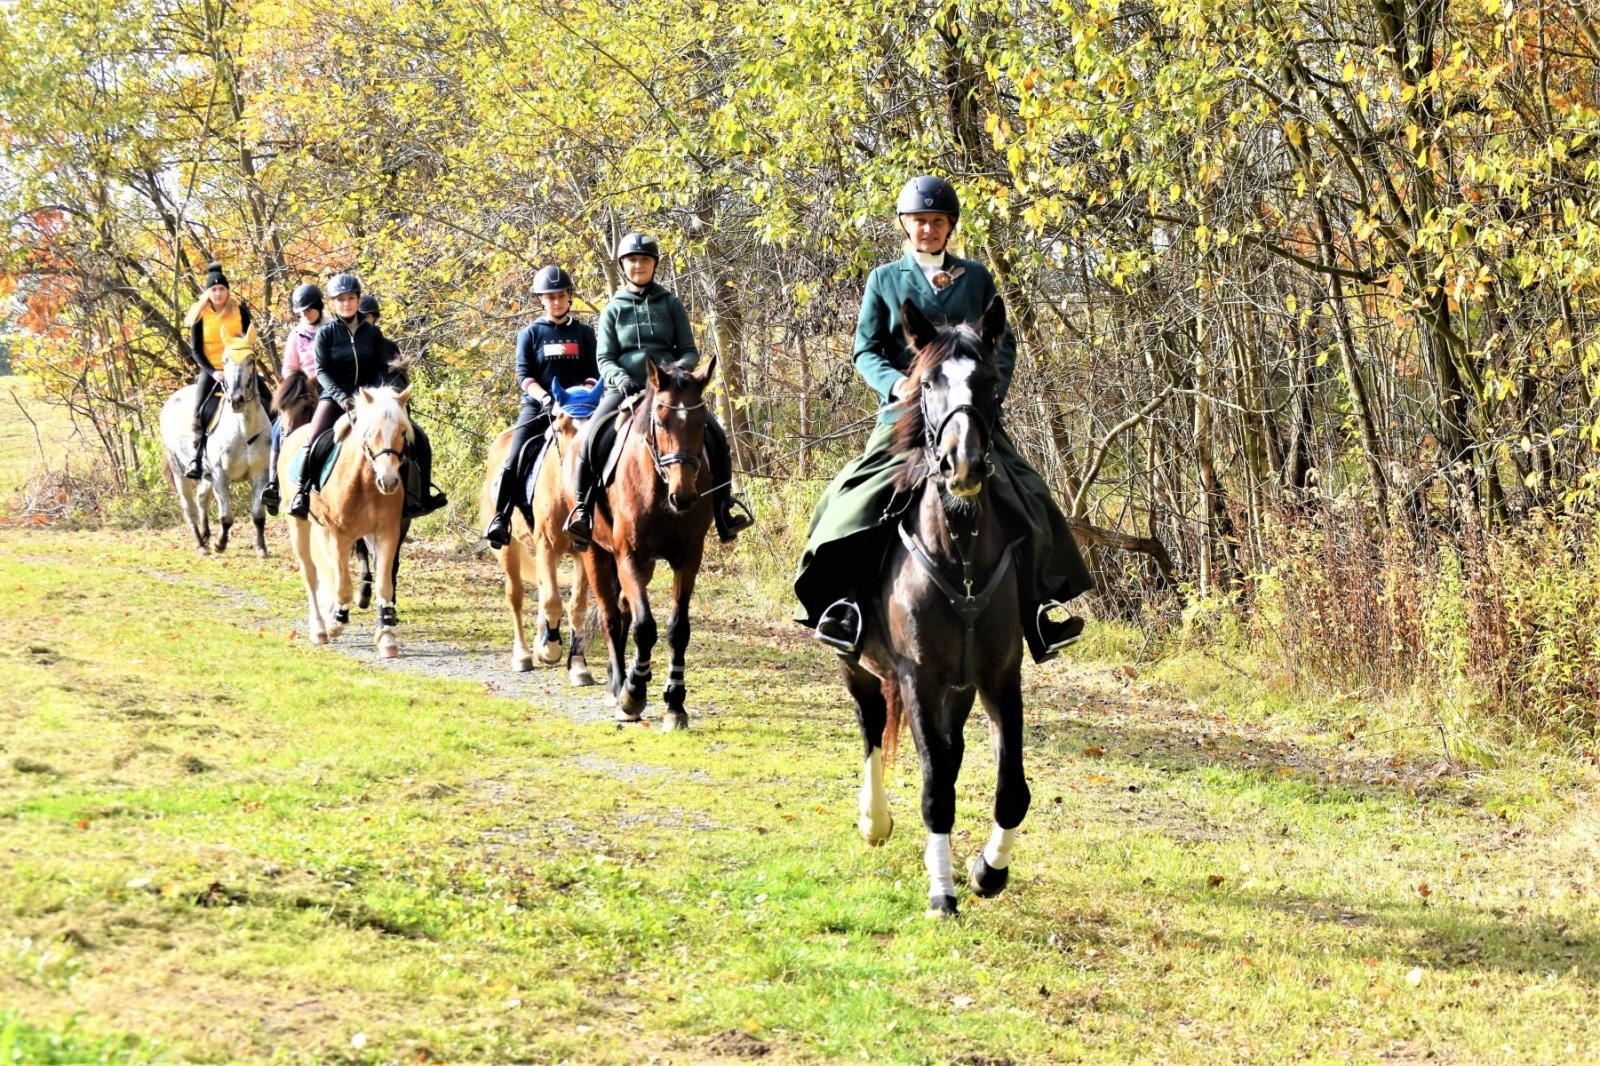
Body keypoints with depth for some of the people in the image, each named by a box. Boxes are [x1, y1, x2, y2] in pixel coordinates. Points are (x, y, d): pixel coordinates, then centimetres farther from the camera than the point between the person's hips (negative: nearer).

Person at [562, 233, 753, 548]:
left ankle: (724, 504, -7)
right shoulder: (613, 310, 10)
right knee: (594, 435, -28)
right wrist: (620, 378, -17)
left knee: (715, 434, -19)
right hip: (626, 388, -1)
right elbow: (604, 357, 5)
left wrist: (680, 367, -15)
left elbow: (690, 351, 9)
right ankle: (582, 507, -17)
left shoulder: (670, 305, 11)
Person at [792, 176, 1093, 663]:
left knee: (1024, 499, -8)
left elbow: (1004, 343, 10)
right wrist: (896, 383, -15)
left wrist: (991, 385, -9)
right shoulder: (885, 280, 9)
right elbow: (866, 349, 4)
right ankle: (841, 600, -16)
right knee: (859, 495, -21)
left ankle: (1043, 605, 2)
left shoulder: (976, 278, 12)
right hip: (906, 411, -1)